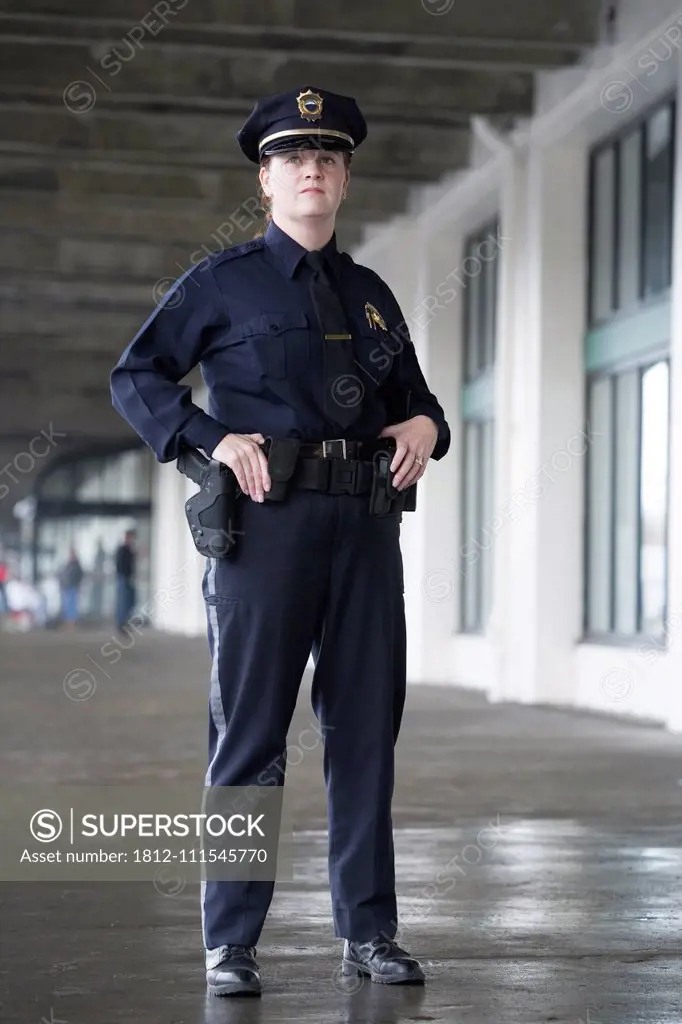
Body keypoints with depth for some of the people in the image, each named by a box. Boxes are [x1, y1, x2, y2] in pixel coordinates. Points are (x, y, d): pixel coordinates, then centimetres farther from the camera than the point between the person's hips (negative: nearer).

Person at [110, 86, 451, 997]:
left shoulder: (369, 293, 18)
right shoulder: (223, 282, 5)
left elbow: (412, 393, 26)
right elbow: (135, 377, 3)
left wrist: (425, 426, 3)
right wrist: (214, 439, -10)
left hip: (365, 522, 5)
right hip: (267, 516, -4)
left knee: (367, 726, 6)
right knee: (250, 731, -3)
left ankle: (369, 931, 14)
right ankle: (230, 943, 3)